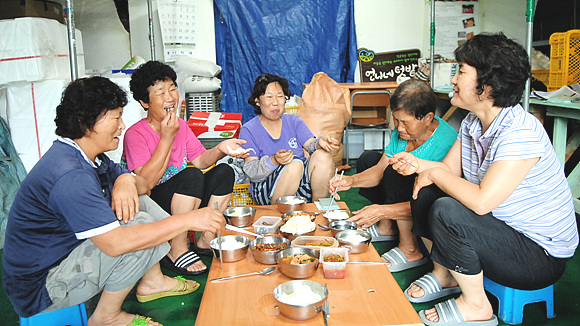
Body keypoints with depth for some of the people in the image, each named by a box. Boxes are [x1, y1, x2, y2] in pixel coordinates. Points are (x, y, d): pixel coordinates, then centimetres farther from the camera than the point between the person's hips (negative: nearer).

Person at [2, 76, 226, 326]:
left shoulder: (87, 155, 2)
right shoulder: (69, 175, -30)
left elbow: (143, 184, 7)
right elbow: (114, 242, -37)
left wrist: (127, 180, -19)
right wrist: (188, 220, -32)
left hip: (67, 251, 10)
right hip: (40, 289, -10)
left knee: (138, 202, 7)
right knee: (140, 224, -24)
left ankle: (152, 282, 15)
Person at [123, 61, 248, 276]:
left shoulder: (181, 126, 7)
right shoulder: (135, 134, -15)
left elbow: (200, 160, 2)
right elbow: (146, 182, -26)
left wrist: (219, 149, -20)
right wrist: (167, 137, -26)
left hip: (180, 201, 7)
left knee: (223, 172, -8)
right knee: (192, 176, -30)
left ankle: (206, 240, -2)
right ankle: (177, 250, -20)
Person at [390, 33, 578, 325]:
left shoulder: (521, 132, -28)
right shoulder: (473, 122, 0)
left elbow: (481, 201, -36)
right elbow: (450, 170, 8)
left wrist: (435, 173, -21)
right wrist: (418, 164, -12)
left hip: (541, 255, -9)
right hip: (501, 227, 9)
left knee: (447, 212, -30)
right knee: (424, 192, 0)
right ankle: (444, 275, 16)